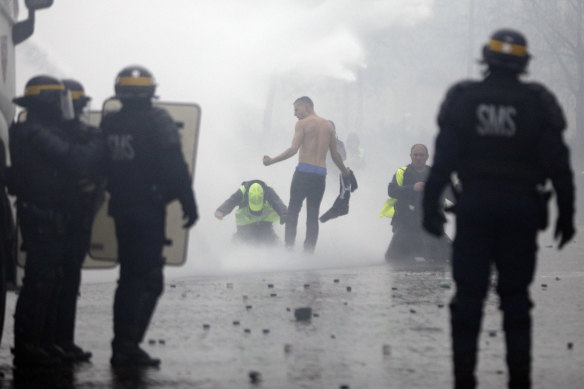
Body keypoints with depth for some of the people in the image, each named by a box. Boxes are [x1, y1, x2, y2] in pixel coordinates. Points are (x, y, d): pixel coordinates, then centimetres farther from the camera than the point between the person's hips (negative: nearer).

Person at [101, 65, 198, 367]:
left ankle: (122, 345, 18)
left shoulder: (108, 123, 6)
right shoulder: (157, 121, -11)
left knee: (129, 276, 17)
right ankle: (128, 346, -13)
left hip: (120, 209, 6)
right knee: (148, 279, -4)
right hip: (149, 209, -6)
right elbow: (175, 167, -15)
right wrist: (188, 204, -9)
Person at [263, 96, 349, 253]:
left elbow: (293, 149, -14)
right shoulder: (328, 125, 13)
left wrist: (271, 161, -11)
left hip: (304, 172, -5)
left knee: (293, 211, 1)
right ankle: (309, 251, 2)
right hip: (320, 174, 5)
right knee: (313, 215, 8)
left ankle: (289, 247, -9)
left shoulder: (302, 124, -3)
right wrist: (345, 171, 31)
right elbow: (335, 155, 16)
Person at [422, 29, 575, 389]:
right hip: (521, 208, 0)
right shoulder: (537, 103, -3)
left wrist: (431, 207, 1)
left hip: (474, 207, 0)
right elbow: (557, 164, -4)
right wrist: (566, 214, 2)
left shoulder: (463, 99, -2)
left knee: (469, 294, 4)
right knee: (516, 295, 9)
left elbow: (443, 159, -4)